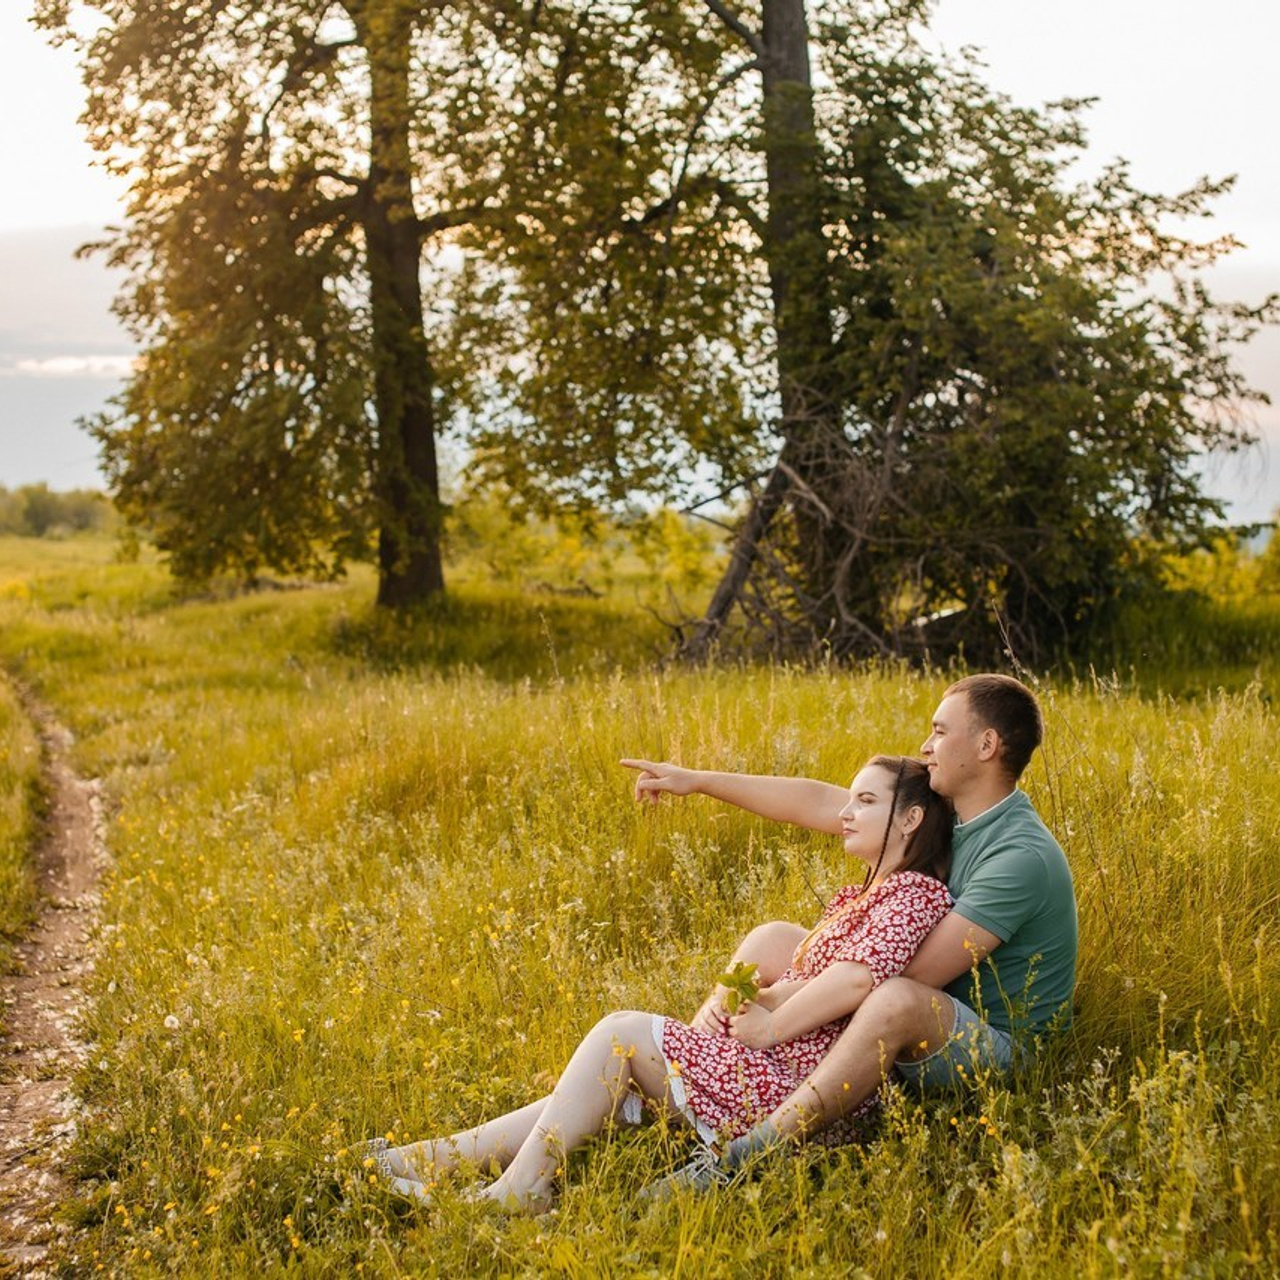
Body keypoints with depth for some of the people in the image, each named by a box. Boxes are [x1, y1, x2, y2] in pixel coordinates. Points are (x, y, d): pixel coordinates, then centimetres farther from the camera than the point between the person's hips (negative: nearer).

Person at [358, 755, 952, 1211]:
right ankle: (443, 1157, -2)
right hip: (777, 1073, 9)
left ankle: (521, 1187, -10)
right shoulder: (864, 895, 22)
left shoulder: (915, 893, -10)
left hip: (798, 1085, -9)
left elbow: (858, 977, -26)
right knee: (611, 1087, 1)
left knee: (620, 1034, -10)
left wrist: (767, 1027, -16)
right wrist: (726, 1001, -2)